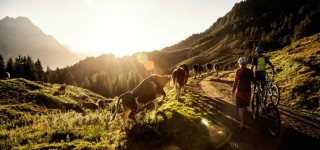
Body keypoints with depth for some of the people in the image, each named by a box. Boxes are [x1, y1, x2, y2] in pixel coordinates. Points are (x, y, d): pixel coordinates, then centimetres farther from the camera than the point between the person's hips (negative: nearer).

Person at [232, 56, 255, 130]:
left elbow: (235, 82, -11)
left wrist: (233, 90, -1)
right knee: (245, 106, 21)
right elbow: (253, 80, 1)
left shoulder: (238, 71, -12)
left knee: (241, 107, 1)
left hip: (240, 91, -4)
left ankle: (242, 123, -2)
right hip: (248, 90, 4)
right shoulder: (250, 71, -2)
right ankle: (243, 119, 37)